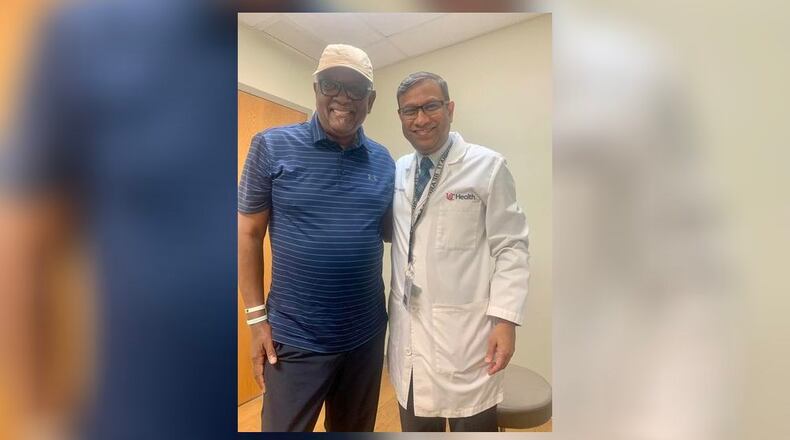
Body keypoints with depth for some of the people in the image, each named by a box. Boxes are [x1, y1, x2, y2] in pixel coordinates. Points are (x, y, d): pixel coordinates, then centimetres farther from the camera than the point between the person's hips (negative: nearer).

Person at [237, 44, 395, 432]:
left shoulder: (383, 162, 1)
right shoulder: (272, 146, -8)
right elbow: (249, 234, -5)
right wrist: (257, 318, -6)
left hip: (366, 335, 4)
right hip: (295, 339, -3)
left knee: (356, 428, 25)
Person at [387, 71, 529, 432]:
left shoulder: (488, 166, -7)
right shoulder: (396, 171, 7)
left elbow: (510, 248, -9)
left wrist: (505, 319, -14)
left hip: (465, 329, -4)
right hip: (407, 328, 5)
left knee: (472, 423, 14)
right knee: (417, 425, 21)